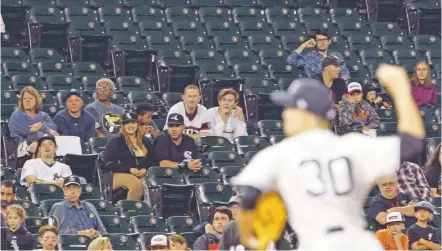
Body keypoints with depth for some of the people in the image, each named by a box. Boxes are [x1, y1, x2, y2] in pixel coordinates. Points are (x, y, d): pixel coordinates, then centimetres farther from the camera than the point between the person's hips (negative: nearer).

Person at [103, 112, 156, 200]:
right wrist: (129, 170, -10)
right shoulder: (115, 142, 11)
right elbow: (108, 163, 0)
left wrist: (145, 169, -2)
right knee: (137, 184, -38)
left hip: (143, 174, 4)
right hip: (120, 174, -4)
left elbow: (153, 161, 22)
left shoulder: (145, 142, 25)